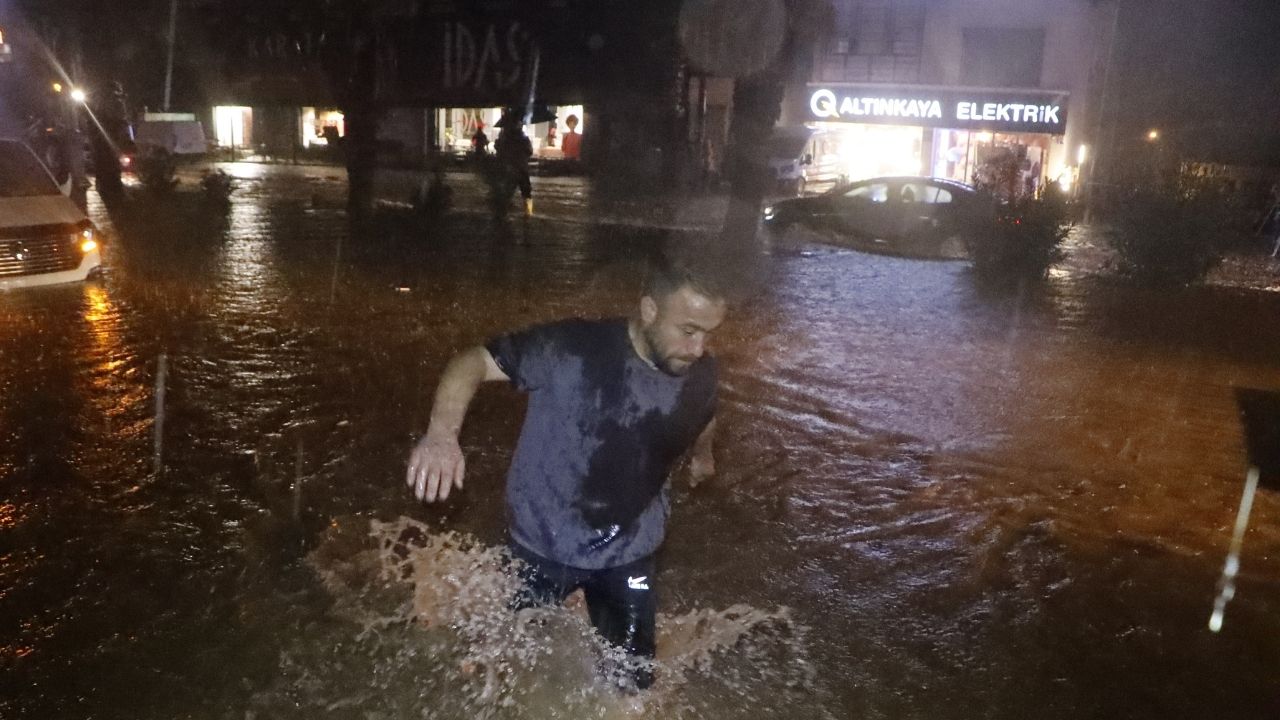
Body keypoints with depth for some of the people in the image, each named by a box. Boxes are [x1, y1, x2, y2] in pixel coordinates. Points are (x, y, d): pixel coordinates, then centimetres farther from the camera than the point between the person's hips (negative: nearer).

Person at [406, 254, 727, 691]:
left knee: (632, 683, 17)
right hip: (543, 546, -3)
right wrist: (442, 433, -42)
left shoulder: (700, 375, -12)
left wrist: (702, 454, 32)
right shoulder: (573, 347, -28)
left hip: (629, 554, 3)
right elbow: (476, 361, -25)